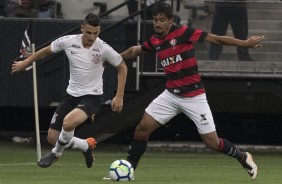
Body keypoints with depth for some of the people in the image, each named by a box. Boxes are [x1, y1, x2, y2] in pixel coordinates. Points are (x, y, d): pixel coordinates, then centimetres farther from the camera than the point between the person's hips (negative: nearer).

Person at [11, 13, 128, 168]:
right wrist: (25, 63, 19)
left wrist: (119, 96, -6)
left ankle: (56, 152, -1)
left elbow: (122, 67, -2)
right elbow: (46, 51, 9)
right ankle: (86, 146, 28)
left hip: (92, 96, -5)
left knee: (68, 123, -33)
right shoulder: (68, 42, -10)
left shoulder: (103, 49, -17)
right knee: (52, 137, 2)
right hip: (72, 95, 5)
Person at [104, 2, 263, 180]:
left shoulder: (183, 32, -14)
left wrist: (245, 43, -16)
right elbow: (134, 51, 23)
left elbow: (216, 38, -13)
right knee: (142, 128, -4)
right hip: (171, 95, 5)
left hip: (194, 97, -5)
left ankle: (243, 157, 23)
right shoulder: (154, 42, 3)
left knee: (212, 142, -3)